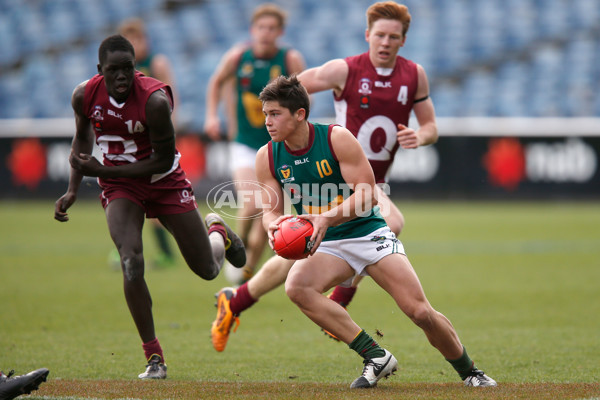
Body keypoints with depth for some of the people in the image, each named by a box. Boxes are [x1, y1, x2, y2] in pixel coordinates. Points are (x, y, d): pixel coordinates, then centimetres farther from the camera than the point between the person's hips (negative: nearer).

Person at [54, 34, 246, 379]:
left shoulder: (155, 100, -28)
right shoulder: (85, 96, -14)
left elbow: (163, 160, -21)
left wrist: (103, 171, -26)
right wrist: (73, 190, 1)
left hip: (165, 182, -2)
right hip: (120, 186, 2)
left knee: (207, 270, 6)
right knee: (132, 263, -23)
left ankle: (217, 231, 46)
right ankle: (155, 359, -14)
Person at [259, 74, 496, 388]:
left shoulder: (338, 139, -14)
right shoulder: (267, 157, -3)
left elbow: (367, 195, -18)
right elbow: (271, 209, 1)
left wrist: (326, 218, -33)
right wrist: (274, 225, -24)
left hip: (368, 233, -3)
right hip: (326, 245, 3)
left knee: (419, 311, -14)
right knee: (296, 286, -30)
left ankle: (469, 371, 13)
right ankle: (376, 357, -23)